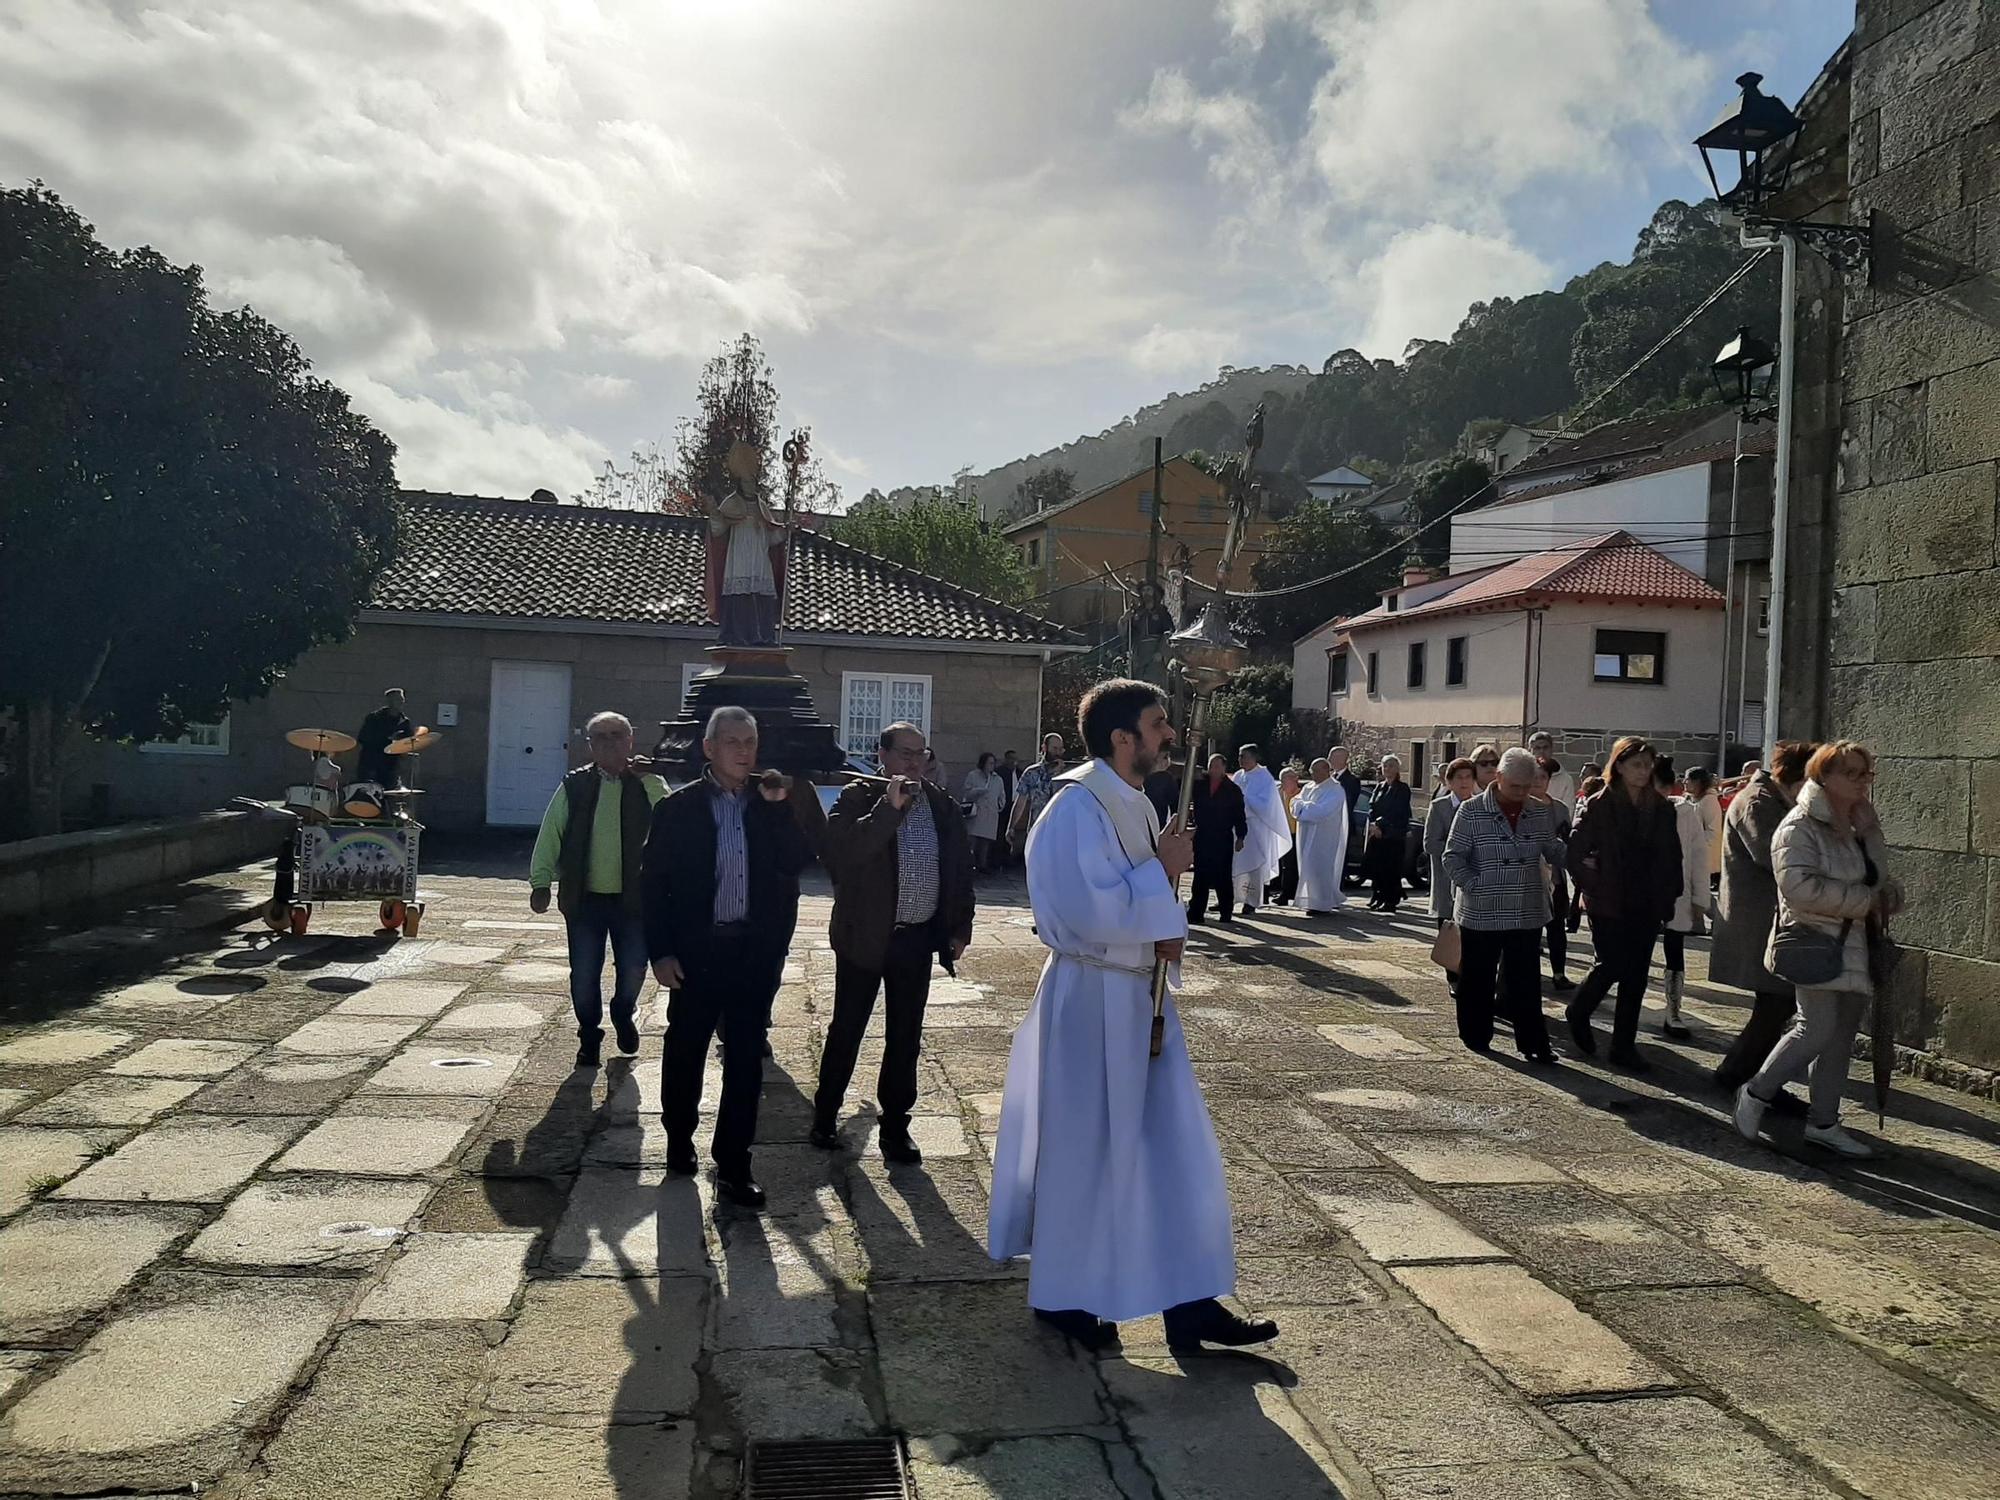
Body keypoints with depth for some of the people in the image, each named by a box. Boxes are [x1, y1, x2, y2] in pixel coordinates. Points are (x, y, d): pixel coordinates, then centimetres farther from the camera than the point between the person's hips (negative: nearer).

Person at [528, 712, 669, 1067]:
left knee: (633, 970, 4)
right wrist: (540, 882, -1)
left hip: (633, 899, -1)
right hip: (584, 898, 1)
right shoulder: (574, 786, 2)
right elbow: (549, 835, 3)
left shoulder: (648, 786, 0)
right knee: (584, 975, 5)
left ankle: (624, 1012, 36)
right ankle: (589, 1035, 26)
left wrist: (647, 781, -16)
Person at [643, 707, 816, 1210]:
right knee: (685, 1050, 12)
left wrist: (779, 807, -15)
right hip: (697, 950, -1)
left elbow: (795, 863, -6)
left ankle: (733, 1164, 12)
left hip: (755, 950, 2)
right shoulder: (679, 807, -1)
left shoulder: (775, 805, 5)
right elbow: (653, 882, -2)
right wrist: (660, 952, -8)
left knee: (746, 1057, 4)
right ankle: (679, 1139, 34)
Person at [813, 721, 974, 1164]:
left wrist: (960, 926, 9)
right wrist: (889, 808, -26)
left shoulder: (942, 806, 6)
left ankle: (895, 1124, 21)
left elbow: (961, 868, 12)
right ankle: (825, 1115, 26)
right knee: (846, 1029, 9)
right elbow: (839, 850, -23)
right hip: (865, 935, -3)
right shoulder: (858, 798, -7)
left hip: (918, 938, 4)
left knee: (905, 1036, 10)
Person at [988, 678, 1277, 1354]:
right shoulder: (1078, 808, -19)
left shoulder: (1136, 805, 9)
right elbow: (1093, 914, -26)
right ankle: (1062, 1296, 24)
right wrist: (1162, 869, -16)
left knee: (1174, 1144, 9)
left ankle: (1189, 1302, 18)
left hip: (1141, 995, 9)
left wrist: (1166, 927, -1)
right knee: (1083, 1151, 5)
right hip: (1091, 1000, -9)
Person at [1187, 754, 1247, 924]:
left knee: (1223, 877, 5)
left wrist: (1240, 836, 0)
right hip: (1202, 838, 2)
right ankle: (1196, 912, 2)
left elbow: (1239, 816, 3)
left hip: (1223, 839, -1)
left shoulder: (1233, 790, 3)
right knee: (1200, 876, 1)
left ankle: (1226, 910, 15)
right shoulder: (1199, 785, 6)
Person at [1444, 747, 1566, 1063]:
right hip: (1481, 914, -2)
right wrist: (1474, 886, -15)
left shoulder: (1541, 812, 4)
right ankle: (1476, 1036, 23)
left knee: (1526, 981, 4)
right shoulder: (1472, 811, -8)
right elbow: (1453, 857, -5)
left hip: (1527, 914, 3)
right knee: (1478, 978, 9)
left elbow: (1554, 853, 15)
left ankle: (1533, 1043, 7)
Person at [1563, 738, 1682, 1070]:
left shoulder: (1661, 809, 6)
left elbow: (1672, 855, 10)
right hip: (1609, 905, -4)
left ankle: (1624, 1045, 14)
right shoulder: (1598, 806, -7)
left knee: (1636, 974, 5)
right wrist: (1592, 886, -10)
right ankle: (1579, 1014, 23)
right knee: (1612, 966, -5)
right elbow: (1575, 851, -8)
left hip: (1647, 906, 4)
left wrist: (1668, 895, 3)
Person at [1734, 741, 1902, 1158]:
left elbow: (1882, 881, 24)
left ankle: (1823, 1122, 20)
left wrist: (1887, 897, 0)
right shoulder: (1800, 827, -12)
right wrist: (1865, 900, -19)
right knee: (1816, 1028, -14)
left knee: (1842, 1035, 10)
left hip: (1856, 946, 8)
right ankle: (1756, 1094, 6)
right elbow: (1800, 886, -24)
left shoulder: (1866, 827, 13)